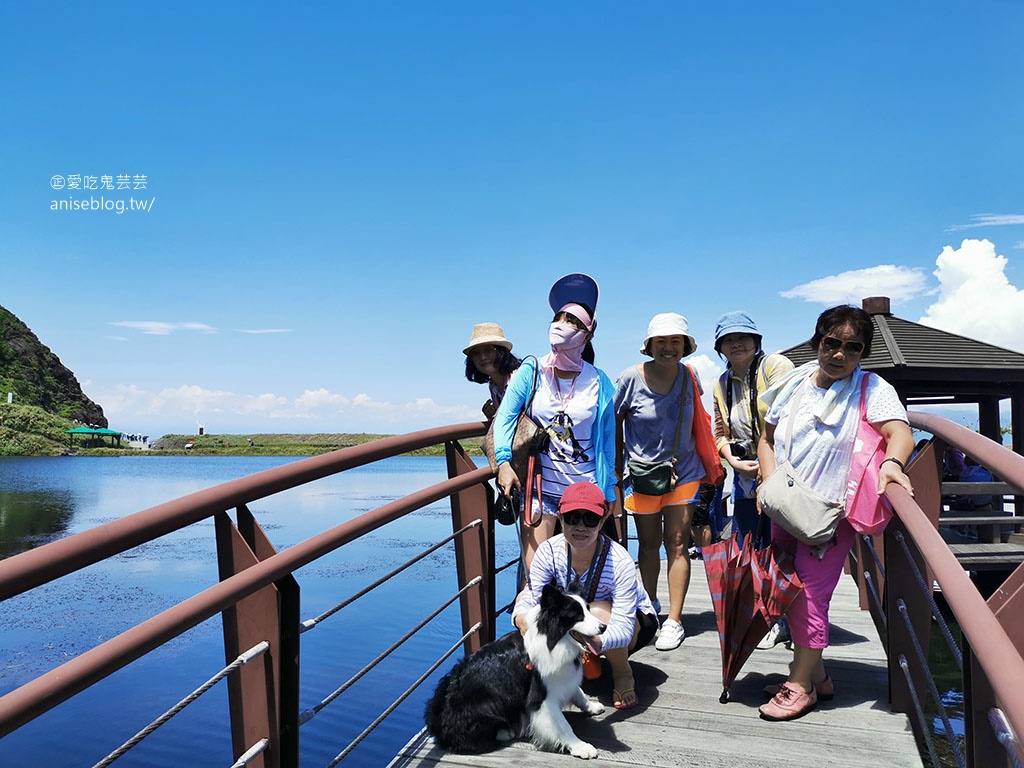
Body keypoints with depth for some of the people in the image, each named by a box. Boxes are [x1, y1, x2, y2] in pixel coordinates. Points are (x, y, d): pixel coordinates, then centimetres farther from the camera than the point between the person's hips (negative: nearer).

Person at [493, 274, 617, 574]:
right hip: (539, 487, -1)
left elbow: (607, 439, 6)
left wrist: (610, 490, 9)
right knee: (535, 572, -4)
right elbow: (505, 418, -2)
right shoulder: (531, 371, -2)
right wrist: (504, 461, -15)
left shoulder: (598, 382, 0)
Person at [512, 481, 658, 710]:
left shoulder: (620, 562, -34)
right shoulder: (549, 551, -23)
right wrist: (523, 618, -51)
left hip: (634, 621, -4)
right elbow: (528, 601, -26)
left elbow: (623, 629, -39)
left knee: (598, 612, -38)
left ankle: (623, 674, -5)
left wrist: (597, 641, -61)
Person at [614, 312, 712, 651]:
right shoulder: (632, 378, -12)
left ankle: (674, 620, 9)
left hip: (683, 472, 1)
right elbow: (614, 420, -1)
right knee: (648, 544, 12)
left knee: (677, 544, 1)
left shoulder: (689, 376, -4)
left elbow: (698, 422, 8)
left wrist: (709, 467, 8)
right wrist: (618, 465, 0)